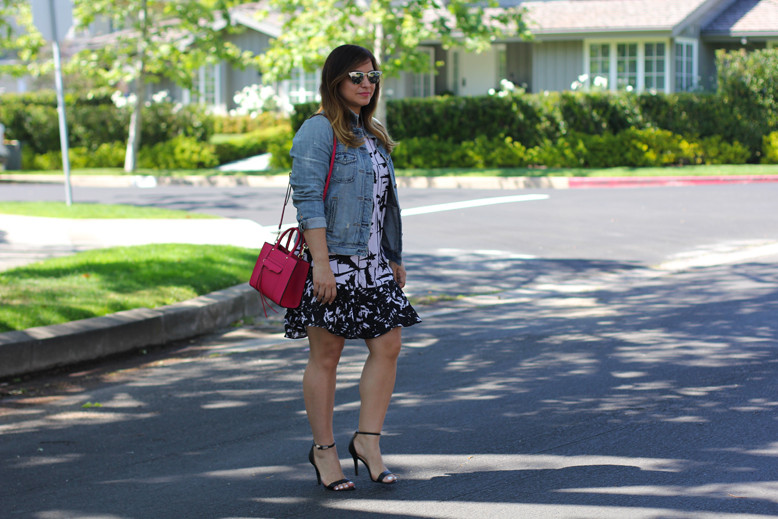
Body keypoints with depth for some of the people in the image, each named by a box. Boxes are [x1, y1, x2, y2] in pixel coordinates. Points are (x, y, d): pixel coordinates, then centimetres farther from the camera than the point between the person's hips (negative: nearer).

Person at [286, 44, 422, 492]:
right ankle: (324, 449, 12)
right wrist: (321, 264, -21)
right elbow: (308, 200, -15)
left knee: (388, 345, 0)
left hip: (371, 261, 8)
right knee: (326, 354, 1)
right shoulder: (318, 131, -9)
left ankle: (368, 440, 7)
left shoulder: (372, 134, 17)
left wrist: (395, 258, 18)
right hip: (332, 259, -8)